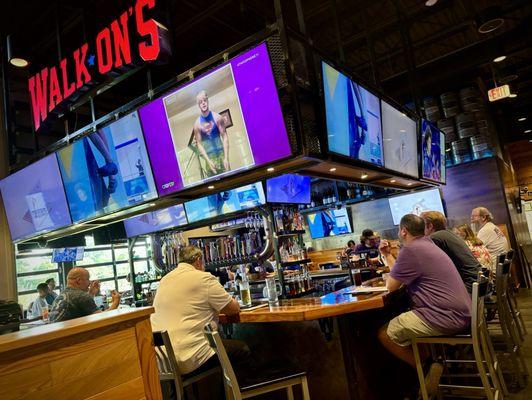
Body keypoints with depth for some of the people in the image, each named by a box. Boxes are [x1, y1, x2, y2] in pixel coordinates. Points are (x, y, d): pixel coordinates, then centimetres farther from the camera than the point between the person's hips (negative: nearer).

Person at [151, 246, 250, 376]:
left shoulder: (164, 280, 12)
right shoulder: (204, 278, -10)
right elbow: (234, 309, -3)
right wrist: (233, 301, 19)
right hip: (189, 360, -8)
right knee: (243, 350, 12)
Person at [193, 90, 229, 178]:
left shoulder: (217, 117, -4)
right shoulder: (197, 124, -5)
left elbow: (225, 136, -5)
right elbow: (199, 143, -3)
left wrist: (226, 157, -12)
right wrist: (208, 160, -12)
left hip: (221, 153, 0)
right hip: (209, 156, 0)